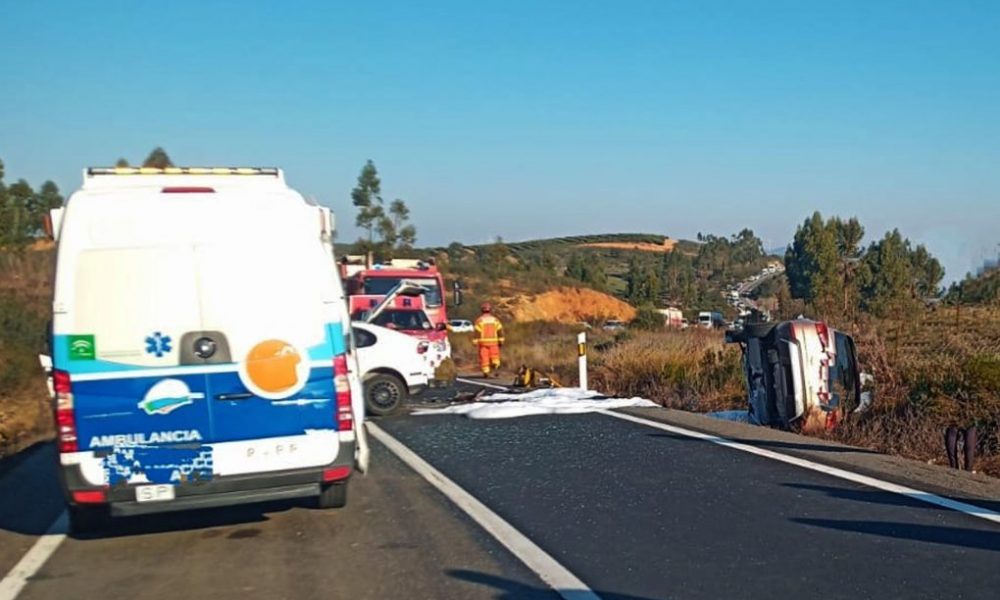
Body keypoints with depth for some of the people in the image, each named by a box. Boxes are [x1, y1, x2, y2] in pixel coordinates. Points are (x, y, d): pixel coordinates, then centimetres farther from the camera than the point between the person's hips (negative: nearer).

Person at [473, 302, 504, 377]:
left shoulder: (479, 320, -3)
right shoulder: (495, 320, 4)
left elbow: (477, 332, -7)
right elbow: (500, 331, 1)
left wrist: (475, 342, -3)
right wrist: (501, 341, 6)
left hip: (483, 342, -1)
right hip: (493, 342, 2)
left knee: (484, 357, 3)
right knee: (494, 357, 8)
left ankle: (486, 372, 0)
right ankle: (496, 367, -14)